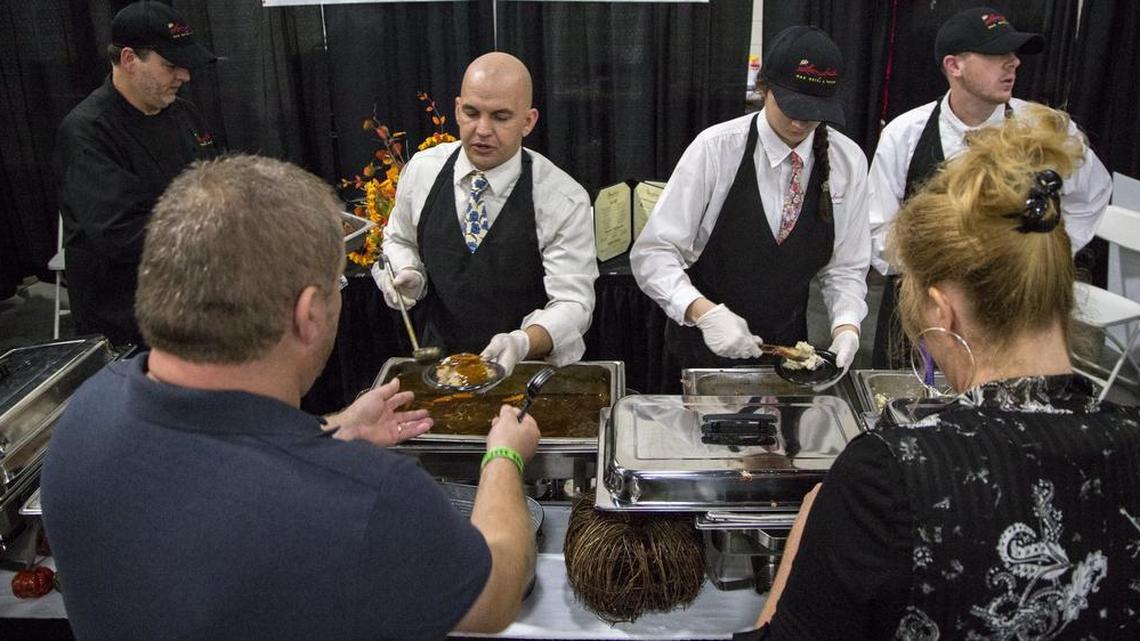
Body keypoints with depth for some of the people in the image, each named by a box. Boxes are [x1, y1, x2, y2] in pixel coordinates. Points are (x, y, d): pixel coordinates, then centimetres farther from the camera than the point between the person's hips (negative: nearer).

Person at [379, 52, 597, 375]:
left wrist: (522, 343, -32)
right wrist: (407, 273, -5)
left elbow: (571, 303, -13)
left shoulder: (564, 200, -12)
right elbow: (399, 240, 16)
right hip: (438, 357, 2)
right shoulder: (421, 170, -1)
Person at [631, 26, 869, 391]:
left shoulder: (848, 161, -6)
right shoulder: (715, 148, -17)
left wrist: (846, 325, -17)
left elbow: (846, 267, 1)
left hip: (787, 348, 3)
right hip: (703, 346, -3)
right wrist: (705, 312, -33)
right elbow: (652, 254, -19)